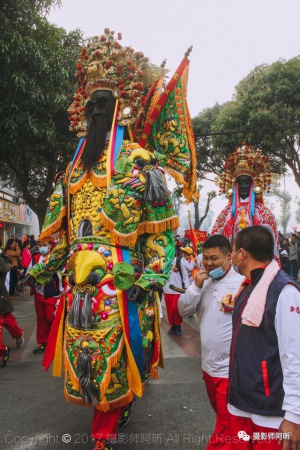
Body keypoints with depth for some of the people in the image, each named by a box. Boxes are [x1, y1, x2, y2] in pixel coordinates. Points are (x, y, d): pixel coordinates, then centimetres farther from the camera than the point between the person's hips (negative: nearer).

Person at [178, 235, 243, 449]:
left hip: (231, 369, -7)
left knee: (226, 427, 8)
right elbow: (184, 311, 1)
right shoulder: (204, 282, 3)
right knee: (222, 419, 26)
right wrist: (196, 286, -13)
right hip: (208, 365, 7)